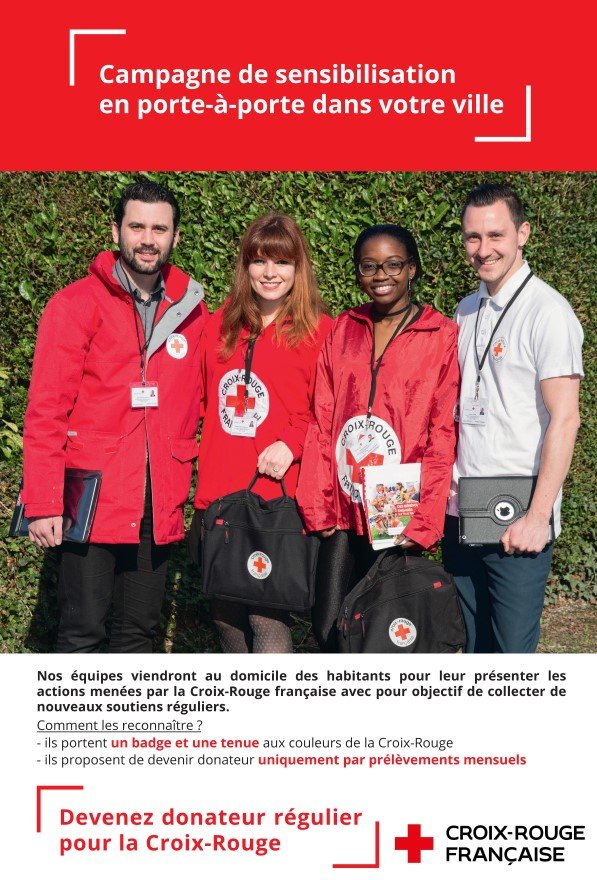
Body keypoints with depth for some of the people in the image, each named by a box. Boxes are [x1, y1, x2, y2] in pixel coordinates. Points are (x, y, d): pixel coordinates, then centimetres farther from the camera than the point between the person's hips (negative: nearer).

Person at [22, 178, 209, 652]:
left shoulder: (190, 310, 9)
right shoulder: (76, 305, -3)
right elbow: (45, 412, -7)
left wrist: (184, 477, 4)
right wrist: (44, 504, -12)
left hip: (159, 505, 4)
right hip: (92, 500, -4)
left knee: (140, 630, 12)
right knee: (84, 631, -2)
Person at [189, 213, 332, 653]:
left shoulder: (317, 331, -2)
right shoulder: (222, 324, 13)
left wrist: (292, 444, -19)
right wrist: (205, 467, 8)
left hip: (279, 495, -6)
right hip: (217, 495, 6)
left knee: (267, 618, -10)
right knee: (226, 616, 15)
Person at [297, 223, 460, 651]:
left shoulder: (444, 336, -1)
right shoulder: (343, 331, 11)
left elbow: (442, 436, -5)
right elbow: (322, 423, 9)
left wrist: (422, 520, -11)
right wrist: (317, 507, 2)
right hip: (342, 514, 4)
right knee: (328, 631, 4)